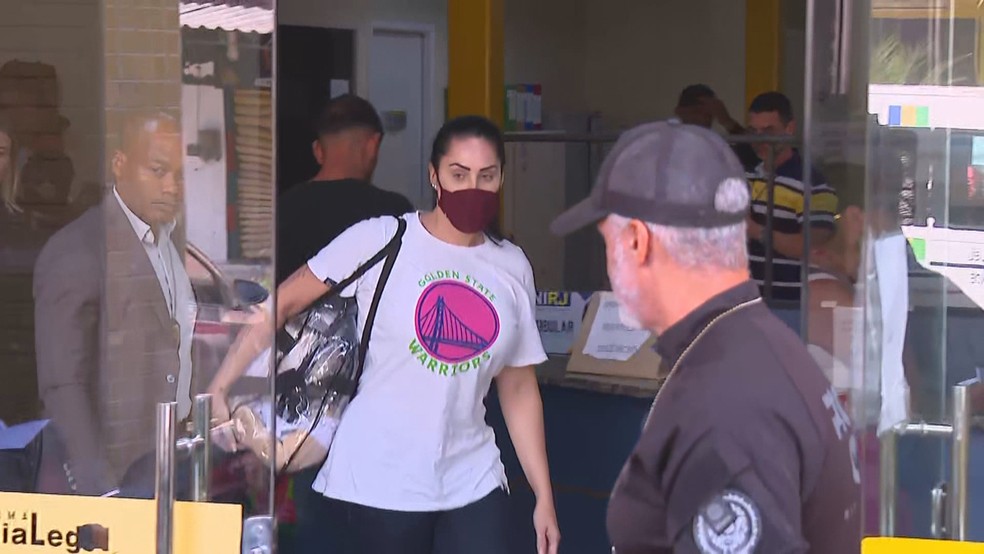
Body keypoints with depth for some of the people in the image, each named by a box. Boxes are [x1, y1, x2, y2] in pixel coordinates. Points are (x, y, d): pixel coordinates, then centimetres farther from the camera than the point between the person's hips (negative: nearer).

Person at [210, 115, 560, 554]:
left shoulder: (512, 269, 8)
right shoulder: (379, 240, -5)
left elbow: (518, 388, 13)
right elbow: (281, 304, -4)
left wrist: (544, 496, 11)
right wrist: (218, 389, -12)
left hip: (472, 485, 4)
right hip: (373, 485, -3)